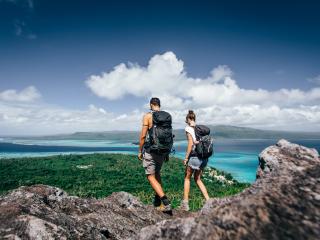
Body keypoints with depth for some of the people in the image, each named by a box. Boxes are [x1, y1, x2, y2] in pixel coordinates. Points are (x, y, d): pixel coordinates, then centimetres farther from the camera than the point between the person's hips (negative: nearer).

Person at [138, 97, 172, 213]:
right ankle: (157, 201, 28)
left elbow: (143, 135, -12)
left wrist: (140, 151, -2)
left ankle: (166, 202, -10)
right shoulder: (166, 116, 6)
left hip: (150, 150, -6)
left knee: (151, 176, 1)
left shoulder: (147, 116, -9)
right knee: (157, 173, 23)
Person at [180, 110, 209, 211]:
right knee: (197, 179, 20)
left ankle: (185, 203, 17)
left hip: (195, 156, -6)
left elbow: (191, 143, -15)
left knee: (187, 178, 13)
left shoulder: (188, 128, -7)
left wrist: (186, 157, -10)